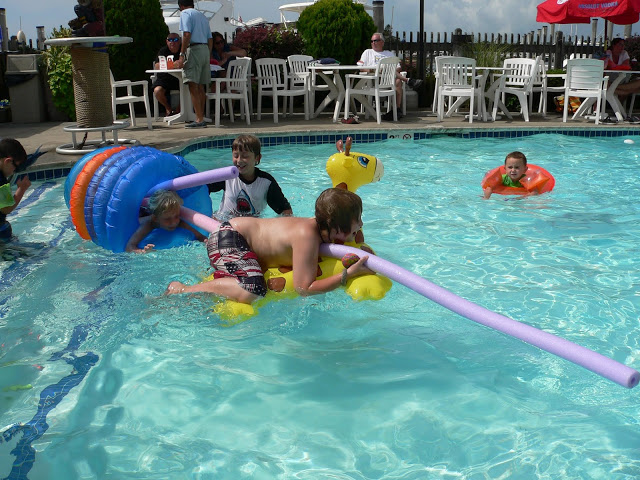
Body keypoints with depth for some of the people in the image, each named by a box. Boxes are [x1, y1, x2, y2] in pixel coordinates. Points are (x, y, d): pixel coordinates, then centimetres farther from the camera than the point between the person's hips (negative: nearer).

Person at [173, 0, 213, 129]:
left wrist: (182, 55, -16)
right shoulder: (202, 15, 23)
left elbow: (187, 34, -14)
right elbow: (210, 39, 20)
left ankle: (199, 119, -15)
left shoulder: (185, 13, 0)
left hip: (194, 49, -8)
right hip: (205, 50, 8)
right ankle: (201, 117, 14)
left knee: (193, 86, -9)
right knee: (200, 87, 11)